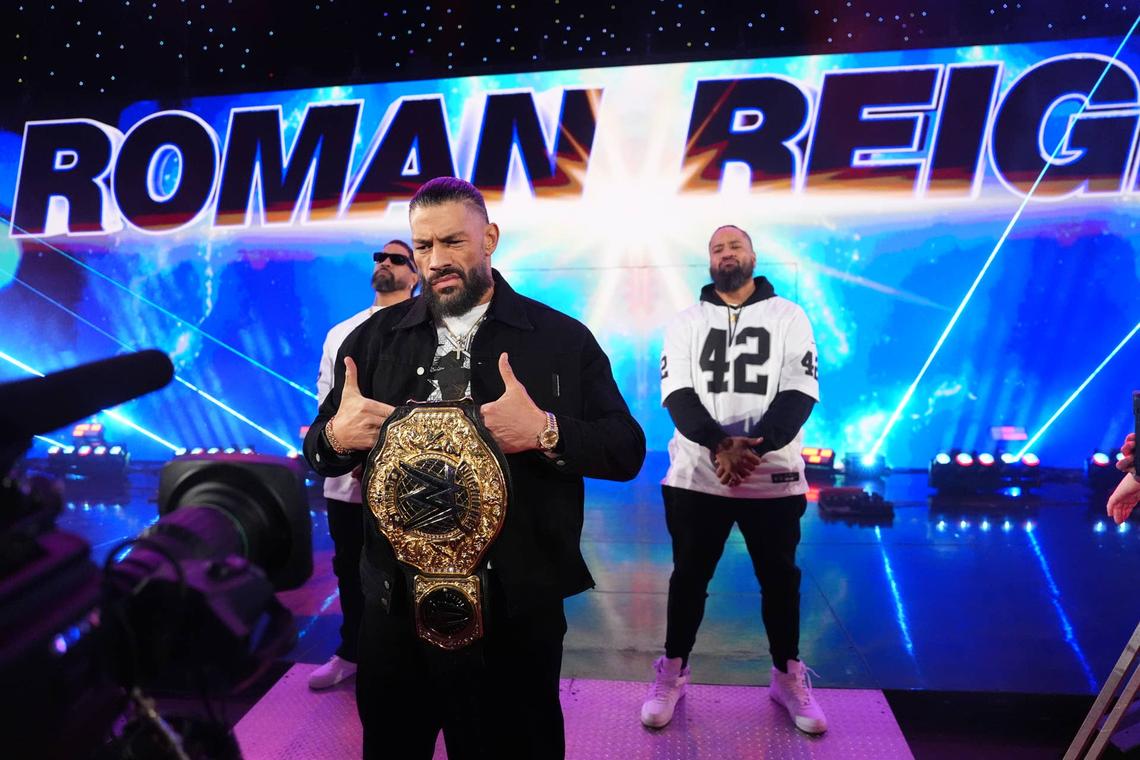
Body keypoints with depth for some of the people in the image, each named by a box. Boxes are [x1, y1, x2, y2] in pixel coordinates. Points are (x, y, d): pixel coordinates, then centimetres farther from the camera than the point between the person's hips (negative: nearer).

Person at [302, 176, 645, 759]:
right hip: (395, 603, 3)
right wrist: (337, 436, -14)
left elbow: (627, 451, -6)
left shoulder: (562, 337, -4)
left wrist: (546, 432, -24)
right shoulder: (374, 338, 5)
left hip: (516, 609, -2)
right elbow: (318, 449, 10)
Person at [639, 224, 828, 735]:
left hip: (774, 478, 0)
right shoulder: (685, 322, 7)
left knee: (780, 579, 13)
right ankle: (672, 674, 28)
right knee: (689, 577, 10)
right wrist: (719, 445, -22)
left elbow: (799, 392, -6)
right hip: (697, 476, 0)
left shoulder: (789, 317, 5)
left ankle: (789, 678, 33)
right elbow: (677, 393, -4)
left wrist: (754, 446, -21)